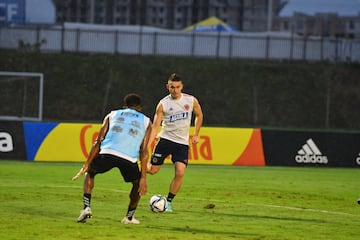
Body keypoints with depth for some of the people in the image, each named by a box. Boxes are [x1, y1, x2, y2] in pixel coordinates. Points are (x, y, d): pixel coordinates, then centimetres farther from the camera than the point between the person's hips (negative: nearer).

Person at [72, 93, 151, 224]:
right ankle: (129, 217, 32)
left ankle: (86, 208, 14)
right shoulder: (146, 122, 23)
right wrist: (143, 178, 10)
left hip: (107, 154, 1)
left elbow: (98, 142, 16)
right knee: (138, 183, 31)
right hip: (129, 158, -1)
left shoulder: (112, 115, 26)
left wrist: (86, 165, 16)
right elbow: (144, 151, 13)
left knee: (90, 173, 31)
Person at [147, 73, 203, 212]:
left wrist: (196, 134, 10)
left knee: (180, 173, -14)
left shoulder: (191, 101, -3)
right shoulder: (163, 104, -8)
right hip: (165, 139, -1)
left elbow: (199, 115, 17)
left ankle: (169, 202, 0)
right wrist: (147, 146, -19)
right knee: (152, 170, -3)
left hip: (182, 143, 1)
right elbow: (155, 126, -9)